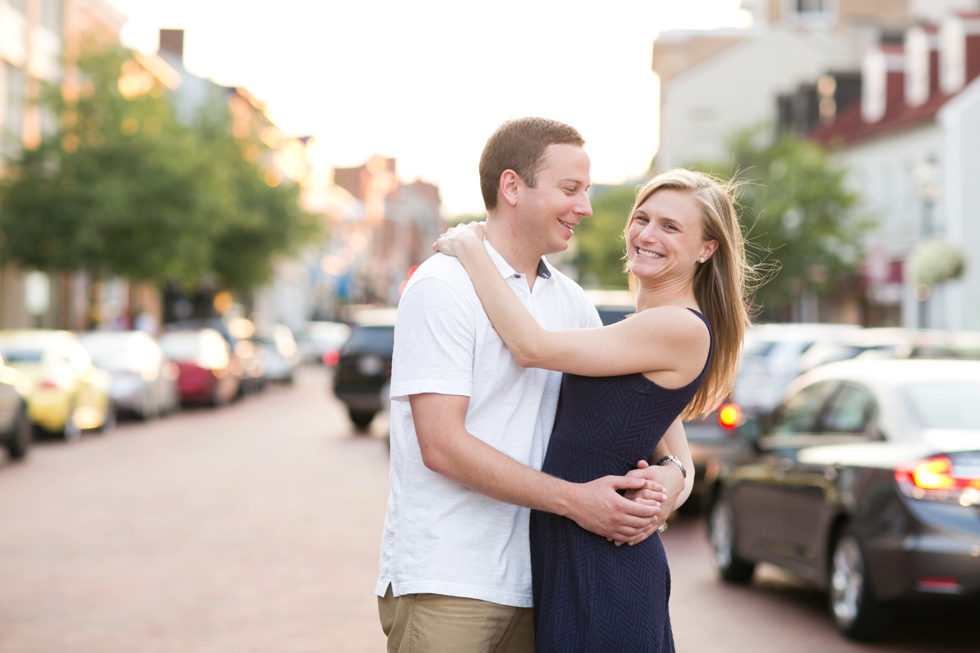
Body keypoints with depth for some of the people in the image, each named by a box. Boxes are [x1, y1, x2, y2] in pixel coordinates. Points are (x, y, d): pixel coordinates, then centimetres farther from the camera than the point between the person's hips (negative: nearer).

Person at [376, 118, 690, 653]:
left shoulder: (570, 301, 12)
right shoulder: (442, 288, -9)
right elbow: (442, 445, -15)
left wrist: (673, 472, -5)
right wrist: (573, 499, -16)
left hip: (529, 583, 6)